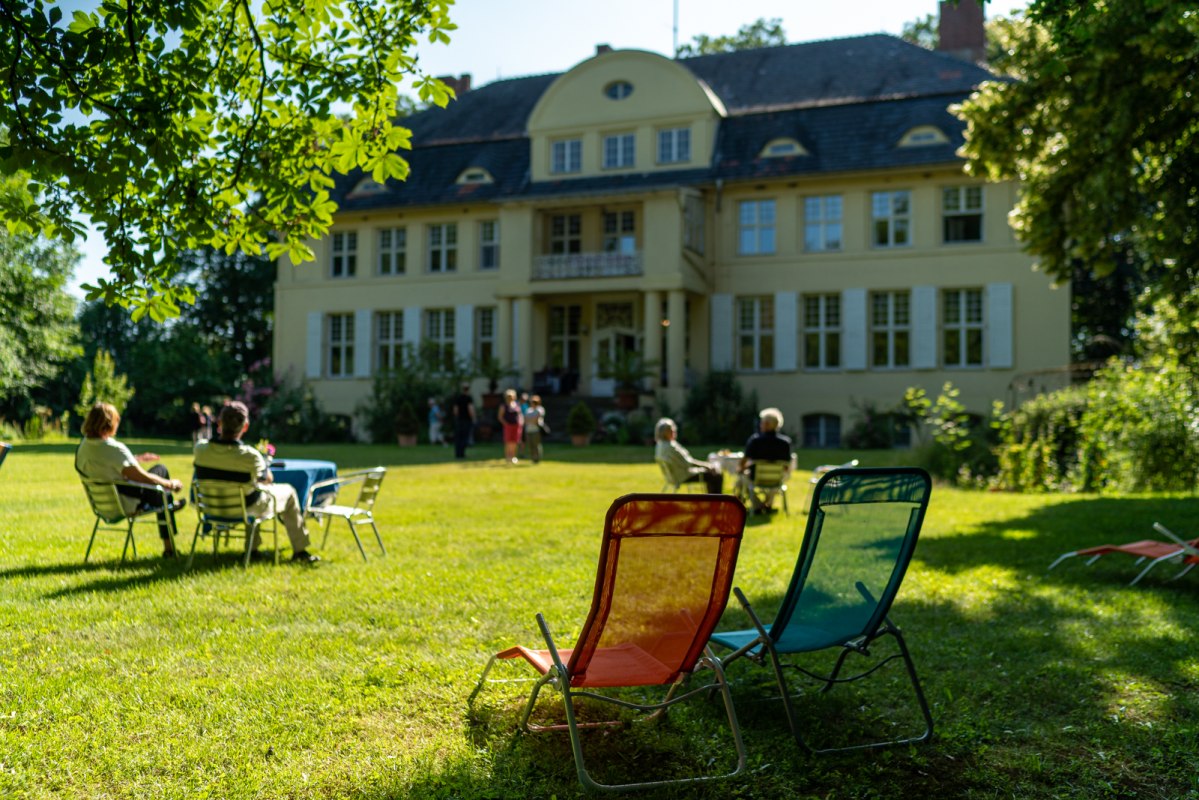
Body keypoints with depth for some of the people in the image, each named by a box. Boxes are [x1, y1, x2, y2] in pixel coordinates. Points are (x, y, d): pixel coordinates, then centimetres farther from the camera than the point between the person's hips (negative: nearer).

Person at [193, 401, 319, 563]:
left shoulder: (200, 449, -20)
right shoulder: (250, 456, -30)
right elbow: (268, 480, -8)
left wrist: (220, 432, 5)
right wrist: (264, 462, 12)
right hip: (246, 509, -5)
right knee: (289, 492, 21)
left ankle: (252, 549, 43)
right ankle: (300, 551, 28)